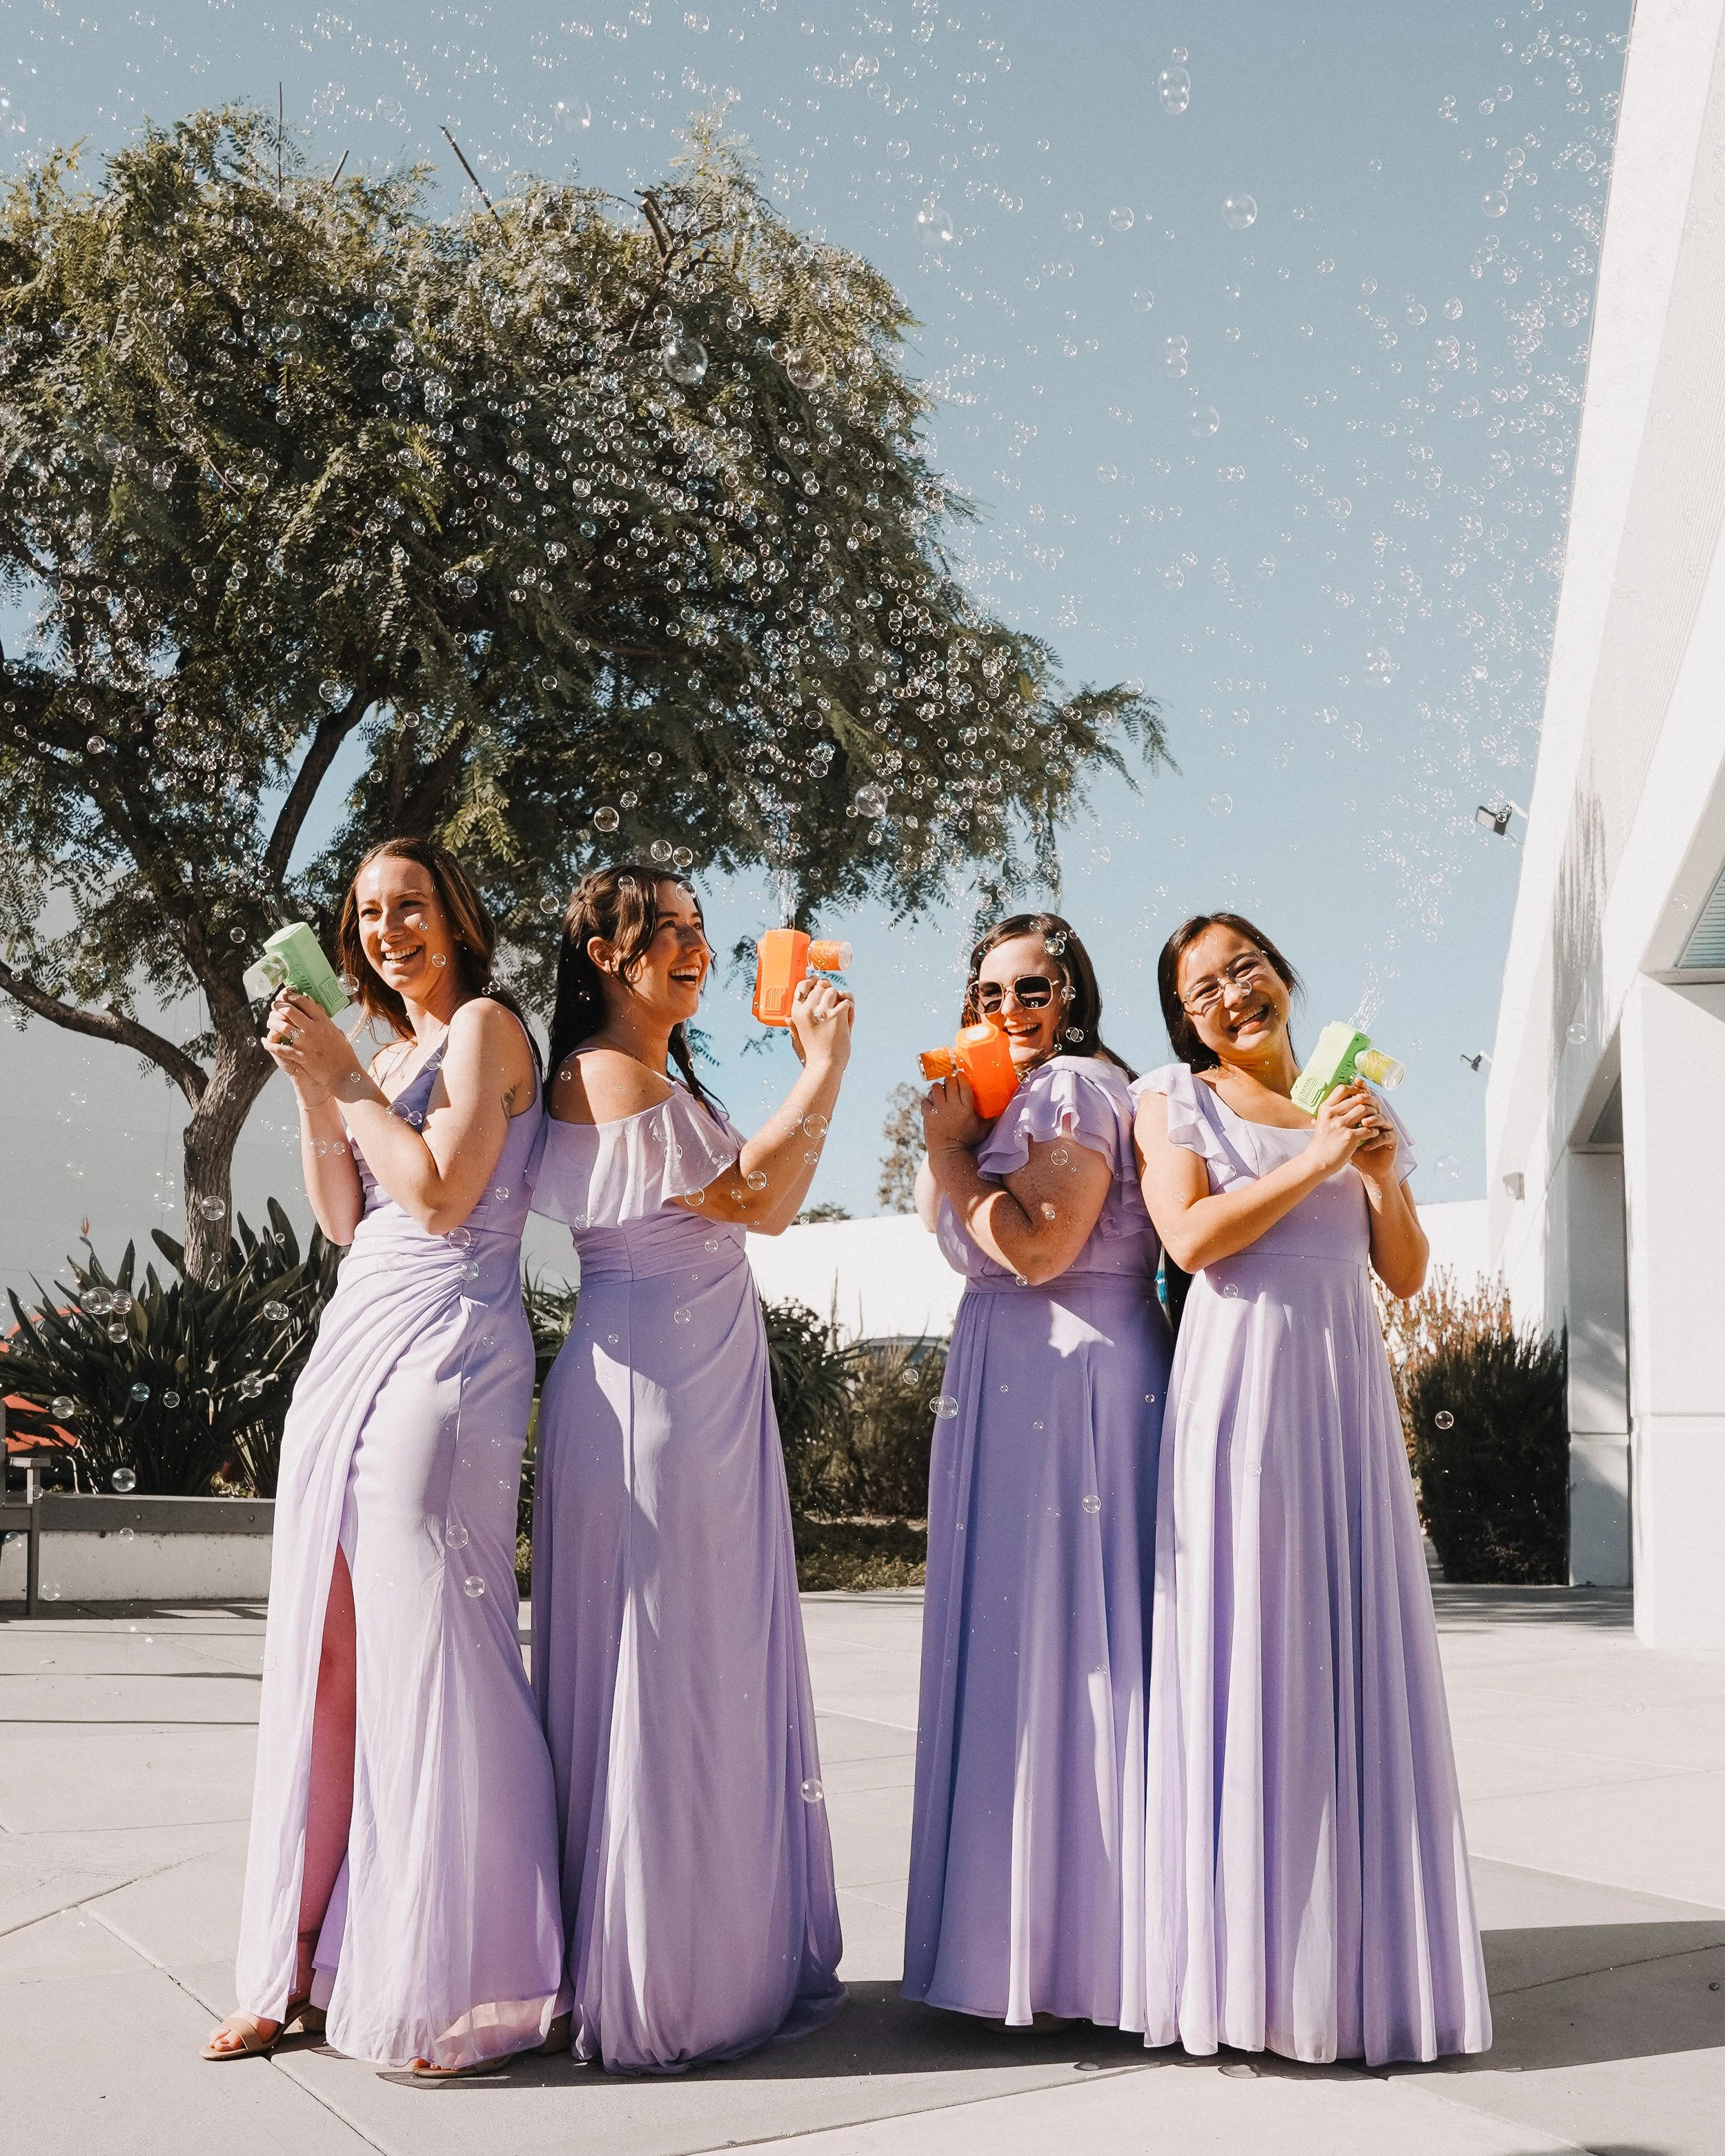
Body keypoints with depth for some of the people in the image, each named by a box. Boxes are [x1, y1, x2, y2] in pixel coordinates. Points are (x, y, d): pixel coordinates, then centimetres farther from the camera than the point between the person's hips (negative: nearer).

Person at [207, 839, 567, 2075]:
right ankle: (314, 1968, 17)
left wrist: (346, 1078, -6)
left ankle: (476, 1991, 2)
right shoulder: (386, 1050, 22)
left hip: (444, 1347, -8)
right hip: (356, 1343, 8)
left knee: (431, 1654, -8)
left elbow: (442, 1196, -12)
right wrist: (310, 1086, 5)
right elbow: (345, 1220, 15)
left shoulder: (486, 1026, -2)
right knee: (325, 1654, 7)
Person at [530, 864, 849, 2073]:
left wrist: (812, 1066, 11)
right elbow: (761, 1201, -16)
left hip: (707, 1396, 10)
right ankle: (664, 1995, 10)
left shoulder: (663, 1076, 18)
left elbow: (760, 1191, 13)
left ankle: (728, 1961, 23)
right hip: (652, 1394, -10)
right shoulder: (604, 1075, -12)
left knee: (716, 1669, 13)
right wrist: (825, 1064, -9)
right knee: (668, 1673, -2)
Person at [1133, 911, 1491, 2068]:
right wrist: (1315, 1160, -9)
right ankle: (1250, 1965, 4)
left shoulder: (1356, 1102, 18)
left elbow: (1407, 1275, 14)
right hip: (1239, 1385, -4)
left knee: (1354, 1658, 3)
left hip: (1348, 1387, 4)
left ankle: (1359, 1959, 13)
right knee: (1244, 1660, -4)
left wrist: (1383, 1171, -2)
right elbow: (1193, 1237, -9)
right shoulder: (1175, 1099, 6)